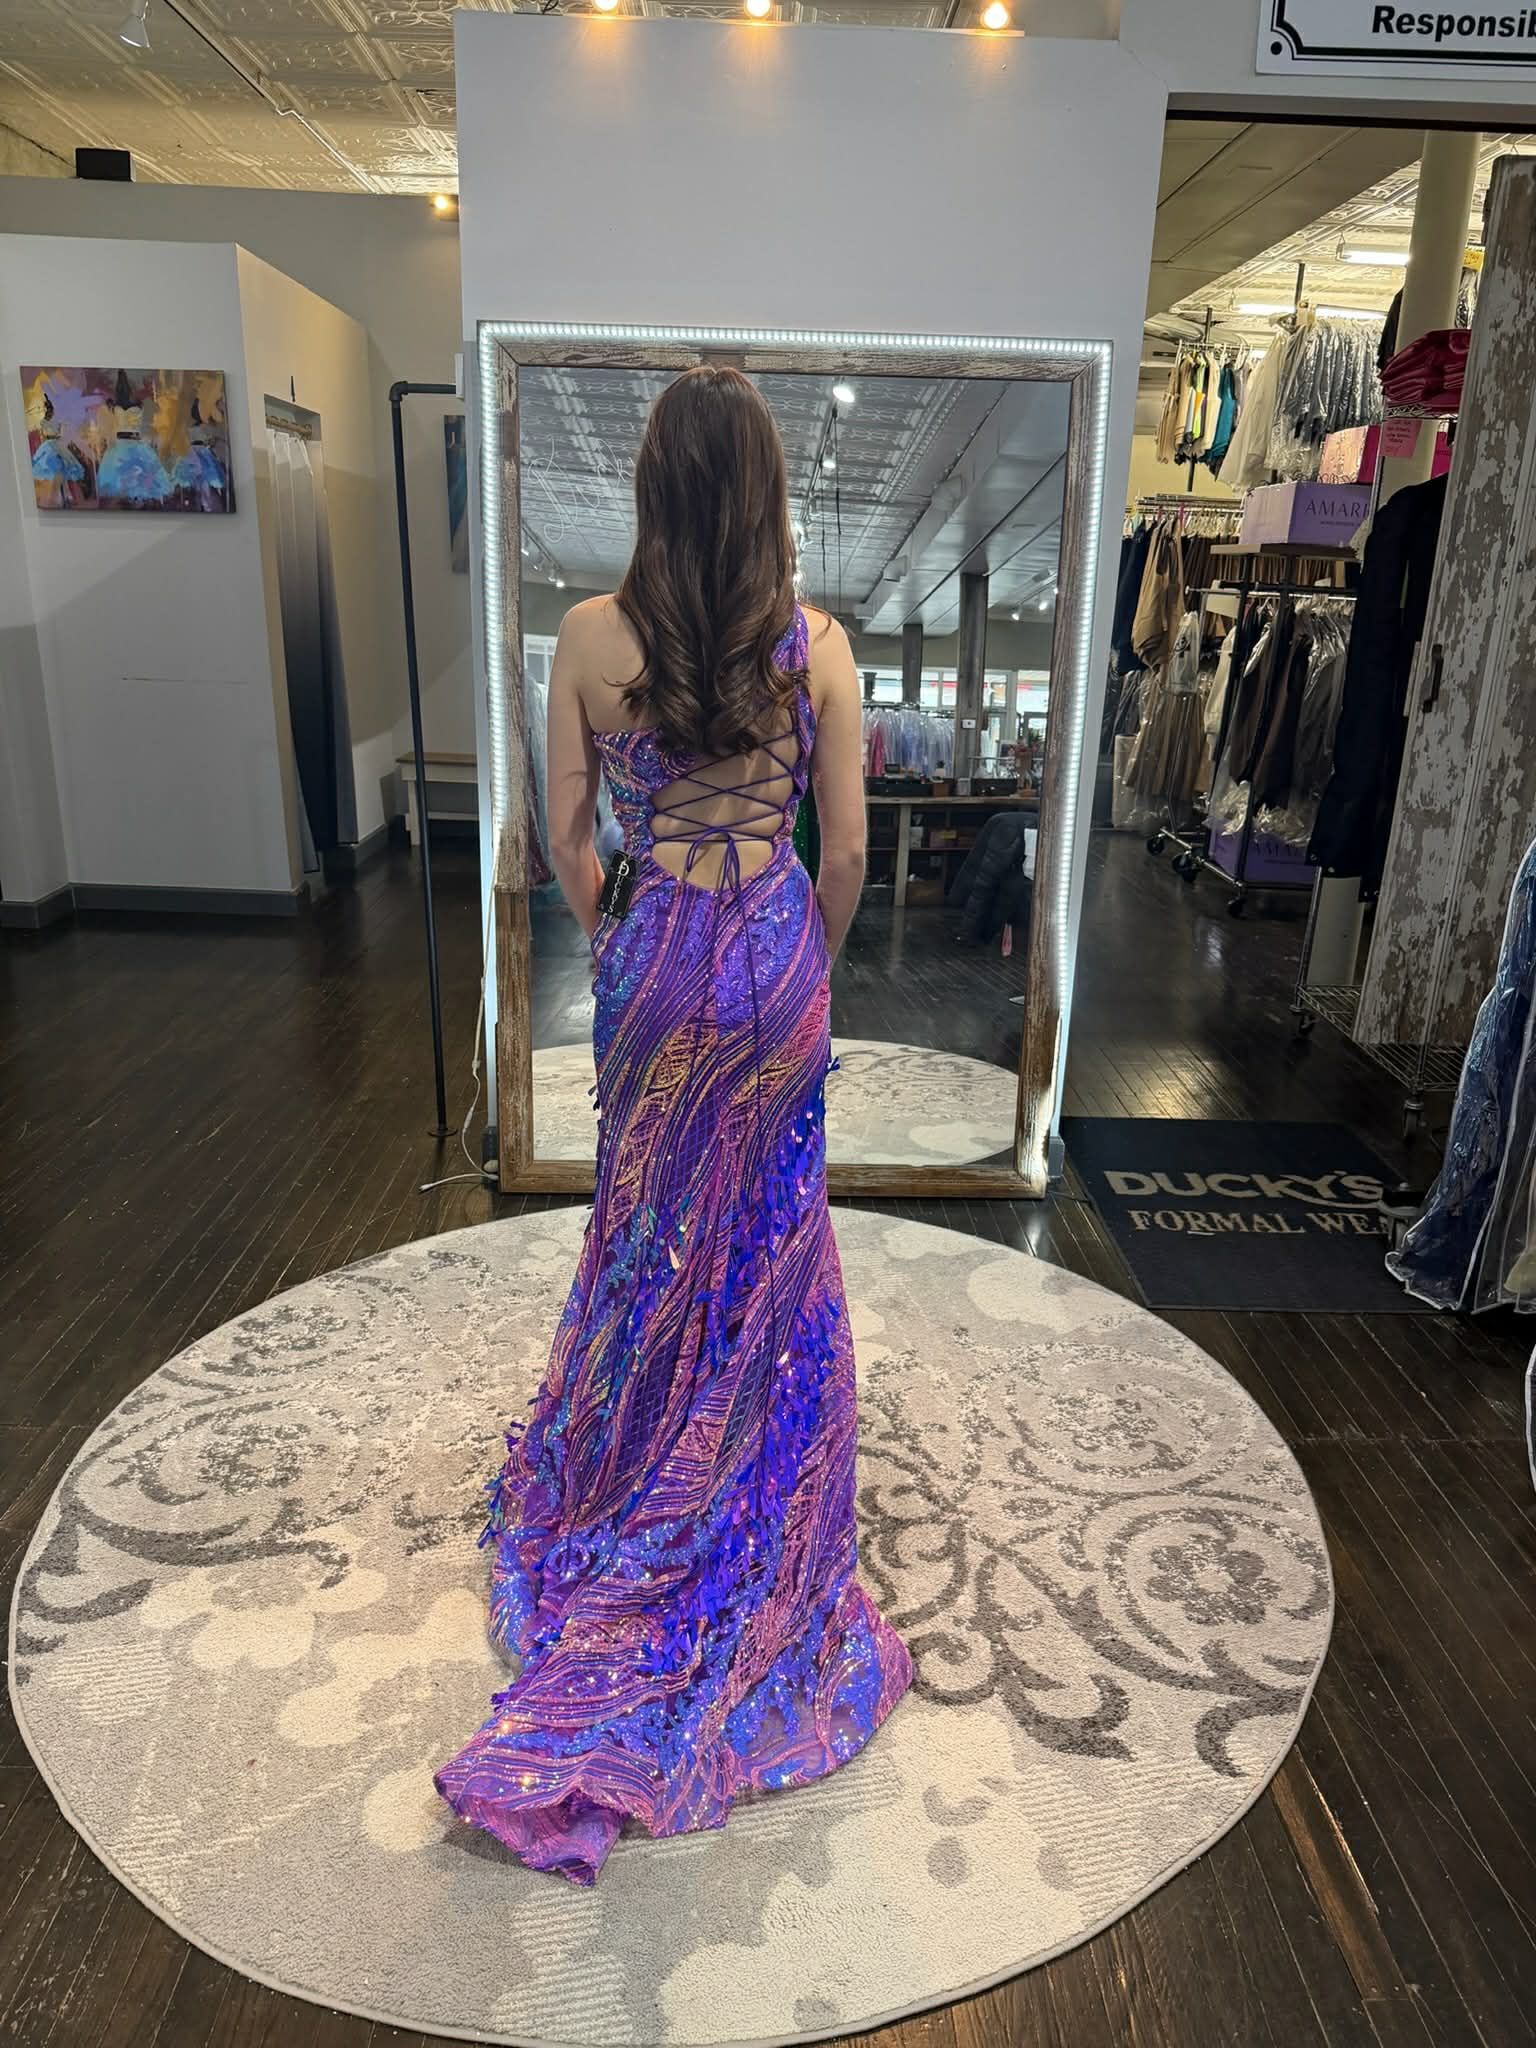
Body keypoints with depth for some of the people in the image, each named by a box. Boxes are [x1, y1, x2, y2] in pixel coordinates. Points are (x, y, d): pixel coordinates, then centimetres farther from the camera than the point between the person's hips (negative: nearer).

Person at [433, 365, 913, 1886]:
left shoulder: (593, 636, -8)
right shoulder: (818, 644, -7)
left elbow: (567, 838, -2)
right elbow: (846, 851, -3)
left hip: (653, 960, 0)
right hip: (778, 961, 0)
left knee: (652, 1226, 20)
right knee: (769, 1240, 16)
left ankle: (620, 1474, 41)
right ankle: (744, 1532, 33)